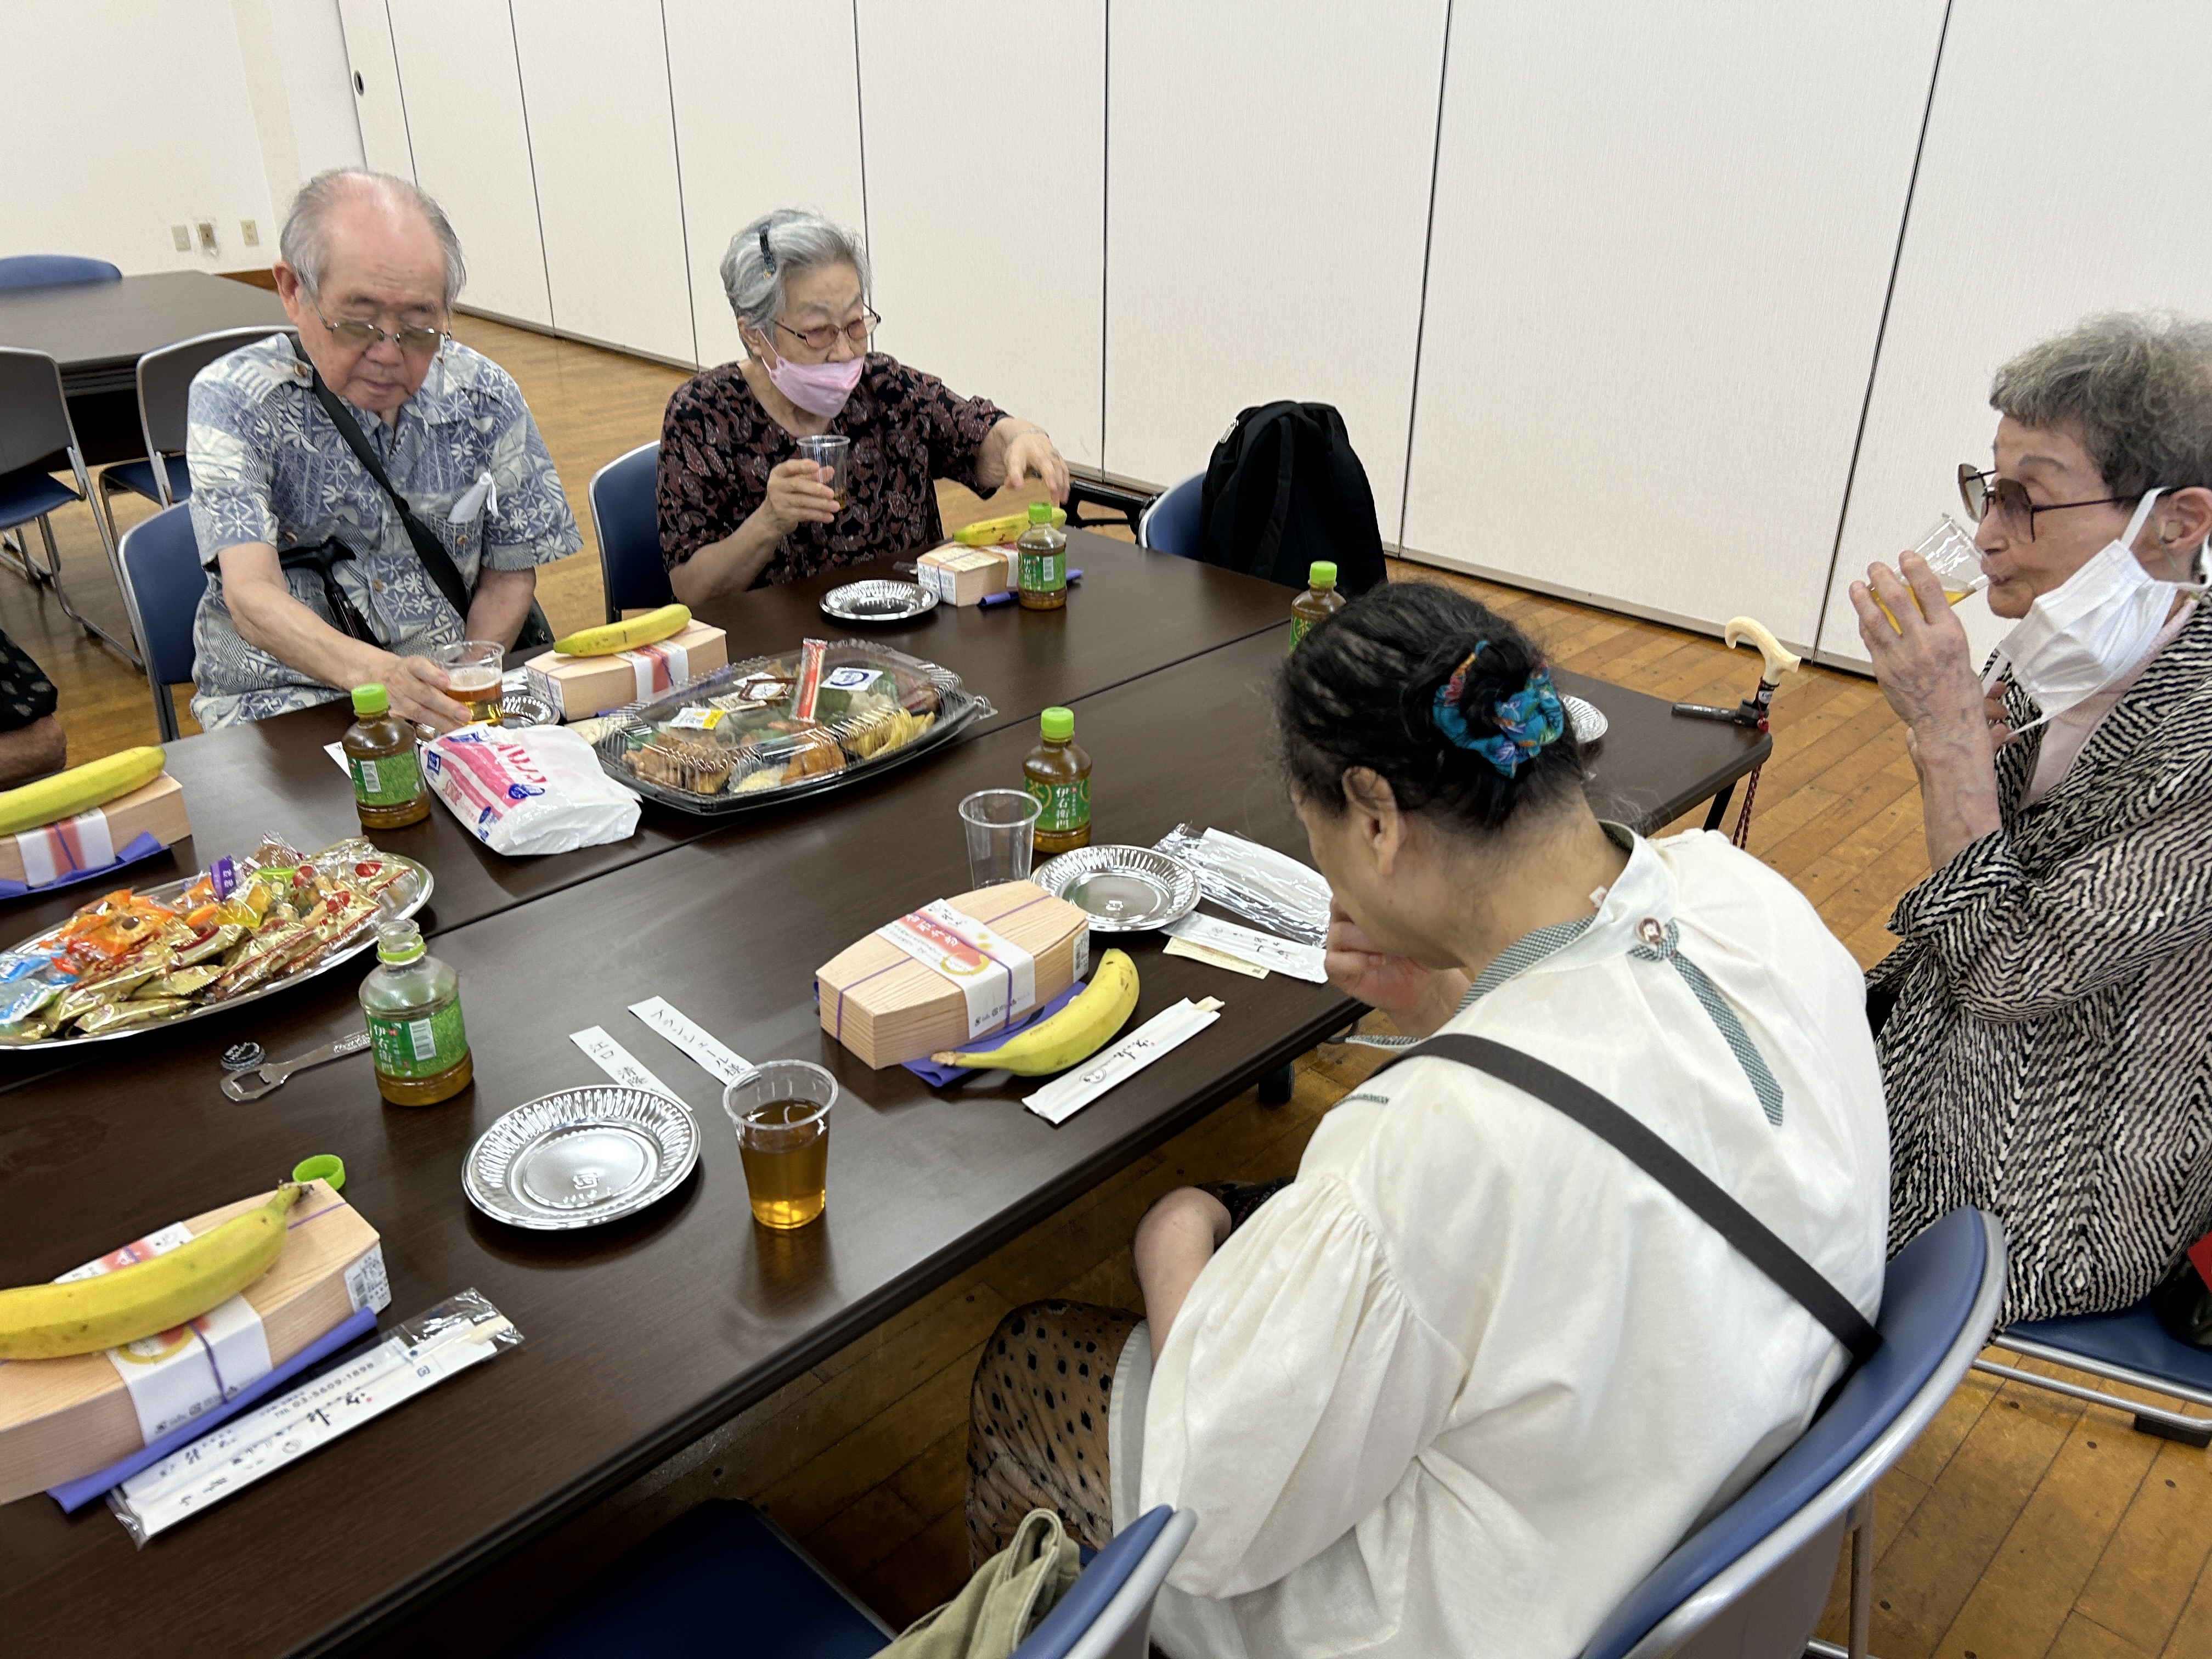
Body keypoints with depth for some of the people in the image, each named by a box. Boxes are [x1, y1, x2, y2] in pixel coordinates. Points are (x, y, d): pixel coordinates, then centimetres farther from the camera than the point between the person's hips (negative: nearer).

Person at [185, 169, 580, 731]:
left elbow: (509, 575, 7)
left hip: (451, 693, 5)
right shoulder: (232, 400, -8)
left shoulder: (484, 397, 0)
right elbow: (253, 597, -20)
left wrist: (460, 695, -11)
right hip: (282, 700, -5)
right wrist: (373, 673, -40)